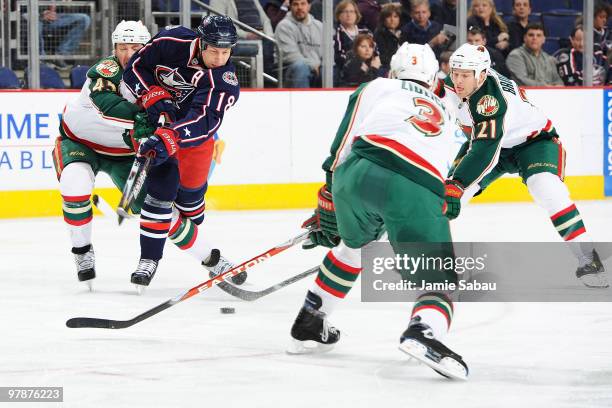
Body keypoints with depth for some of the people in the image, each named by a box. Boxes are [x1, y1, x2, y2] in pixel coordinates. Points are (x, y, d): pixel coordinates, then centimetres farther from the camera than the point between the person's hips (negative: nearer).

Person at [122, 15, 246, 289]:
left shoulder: (225, 80, -25)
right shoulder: (172, 43, -22)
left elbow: (205, 120, -37)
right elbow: (134, 68, -9)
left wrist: (169, 139, -50)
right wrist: (155, 97, -24)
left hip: (194, 133, 2)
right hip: (154, 121, -2)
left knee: (190, 197, 10)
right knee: (163, 187, -16)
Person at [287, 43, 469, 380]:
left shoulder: (376, 88, 28)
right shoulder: (447, 120, 39)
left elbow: (342, 148, 15)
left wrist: (327, 207, 17)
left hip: (363, 174, 1)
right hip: (419, 193, -1)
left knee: (353, 244, 32)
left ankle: (307, 324, 39)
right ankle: (424, 333, -26)